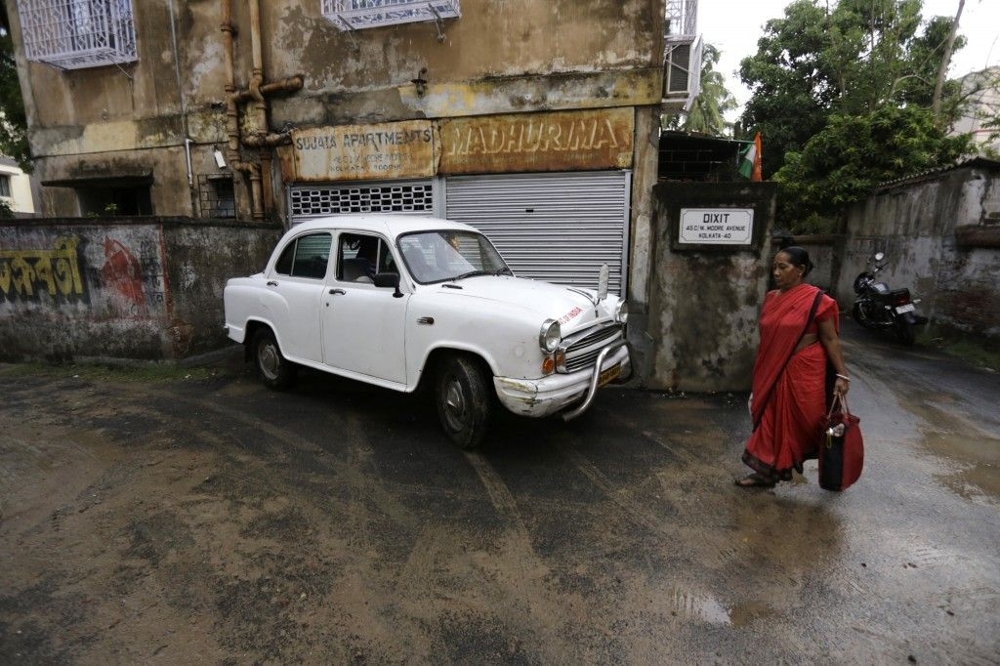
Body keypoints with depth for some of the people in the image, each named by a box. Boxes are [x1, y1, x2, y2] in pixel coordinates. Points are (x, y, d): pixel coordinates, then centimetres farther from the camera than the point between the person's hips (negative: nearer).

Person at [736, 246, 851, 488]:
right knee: (771, 419, 11)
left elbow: (830, 340, -10)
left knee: (802, 420, 6)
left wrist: (841, 374, -14)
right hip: (773, 372, 6)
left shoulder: (816, 299, -12)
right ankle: (767, 471, 23)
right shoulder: (771, 298, 6)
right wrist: (760, 373, 17)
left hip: (803, 372, -6)